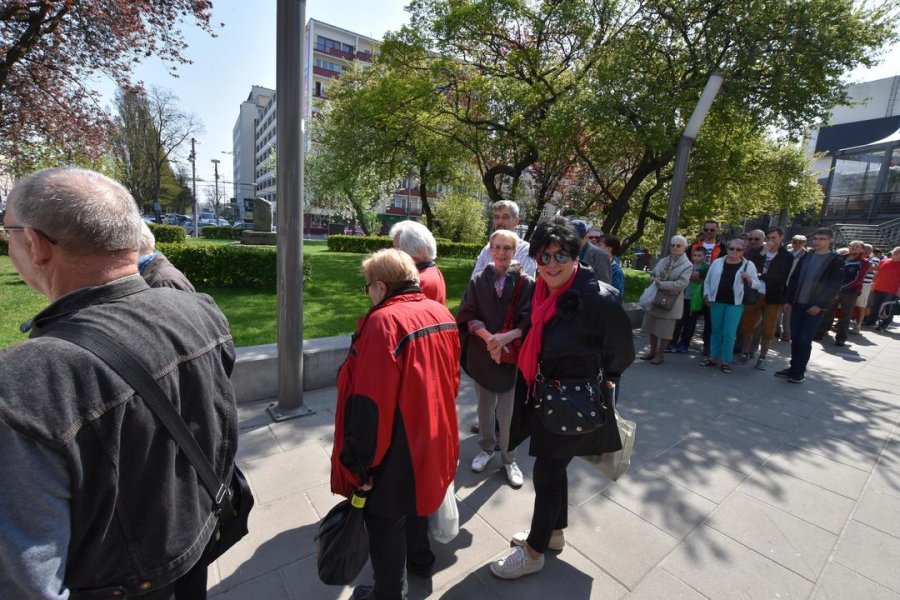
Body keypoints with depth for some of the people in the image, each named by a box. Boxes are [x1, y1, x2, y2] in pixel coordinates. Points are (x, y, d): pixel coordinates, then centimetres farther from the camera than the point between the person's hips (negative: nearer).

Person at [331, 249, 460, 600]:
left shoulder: (383, 322, -28)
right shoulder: (442, 315, -2)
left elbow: (369, 406, -27)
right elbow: (451, 379, 8)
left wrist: (361, 463, -14)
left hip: (397, 451, -8)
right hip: (431, 439, 8)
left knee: (385, 521, 16)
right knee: (415, 500, 31)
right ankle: (420, 558, 54)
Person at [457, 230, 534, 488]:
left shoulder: (526, 283, -4)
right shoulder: (478, 281, 1)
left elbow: (529, 321, -9)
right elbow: (468, 315, -6)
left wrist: (506, 337, -25)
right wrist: (487, 336, -22)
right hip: (482, 355, 2)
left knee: (508, 411, 5)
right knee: (484, 407, 17)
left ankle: (509, 459, 28)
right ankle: (487, 448, 40)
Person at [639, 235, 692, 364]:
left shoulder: (687, 265, -8)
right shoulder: (662, 261, 10)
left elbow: (681, 284, -20)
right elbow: (652, 274, 18)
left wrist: (661, 283, -22)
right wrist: (654, 279, -6)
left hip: (670, 301, -5)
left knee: (665, 330, 3)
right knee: (652, 326, 13)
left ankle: (660, 354, 16)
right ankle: (652, 351, 27)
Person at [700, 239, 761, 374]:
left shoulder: (749, 265, 1)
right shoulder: (717, 262, 6)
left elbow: (757, 285, 5)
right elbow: (707, 280, 12)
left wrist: (749, 280, -15)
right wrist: (707, 295, 4)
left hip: (735, 304, -2)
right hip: (716, 302, 2)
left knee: (729, 333, -2)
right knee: (716, 331, 10)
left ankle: (725, 361, 9)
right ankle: (713, 358, 20)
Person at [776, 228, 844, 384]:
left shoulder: (836, 261, -2)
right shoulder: (805, 257, 11)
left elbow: (835, 286, -8)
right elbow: (793, 278, 10)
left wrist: (820, 305, -15)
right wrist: (788, 300, 5)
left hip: (814, 307, -4)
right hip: (797, 304, 4)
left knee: (804, 340, -3)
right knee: (795, 338, 7)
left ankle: (800, 371, 7)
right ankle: (793, 367, 17)